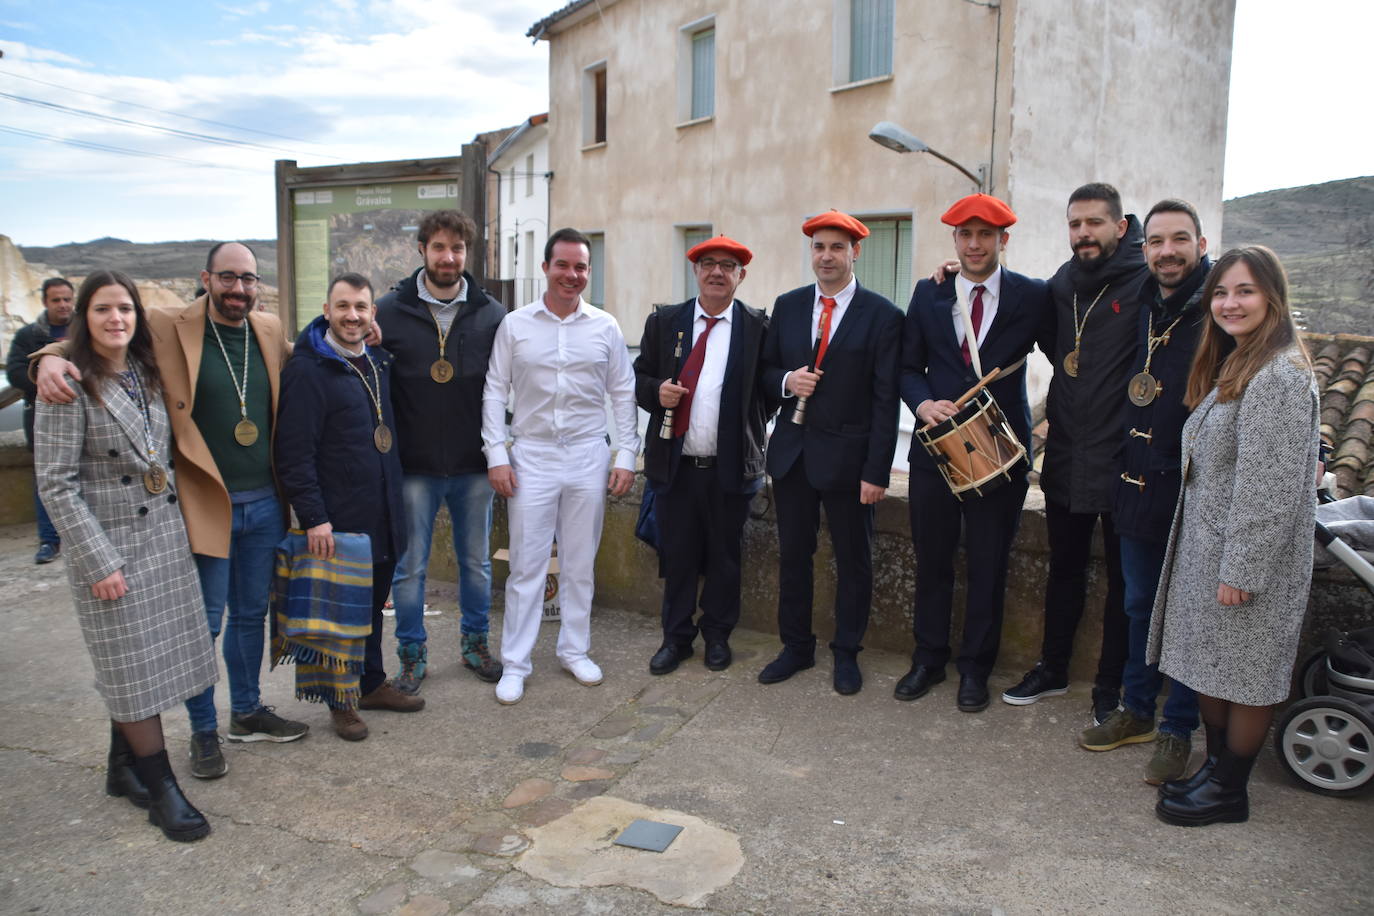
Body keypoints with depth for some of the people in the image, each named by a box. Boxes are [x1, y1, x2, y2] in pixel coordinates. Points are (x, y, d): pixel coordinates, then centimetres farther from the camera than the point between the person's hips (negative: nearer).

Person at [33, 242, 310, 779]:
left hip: (265, 503, 5)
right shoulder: (169, 329, -8)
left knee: (251, 614, 19)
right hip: (205, 504, -4)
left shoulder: (271, 331, 6)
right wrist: (52, 356, -25)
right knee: (204, 623, 5)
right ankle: (204, 731, 24)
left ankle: (248, 712, 36)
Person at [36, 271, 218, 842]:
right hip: (109, 543, -6)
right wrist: (99, 562, -16)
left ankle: (124, 766, 27)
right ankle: (160, 786, 11)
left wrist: (174, 524, 10)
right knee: (134, 666, 0)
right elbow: (57, 485, -13)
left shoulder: (146, 375, 8)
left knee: (155, 658, 11)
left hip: (164, 536, 6)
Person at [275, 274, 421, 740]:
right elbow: (294, 453, -17)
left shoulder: (379, 361, 11)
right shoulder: (306, 369, -13)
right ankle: (342, 701, 21)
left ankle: (372, 683, 33)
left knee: (373, 603, 18)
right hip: (338, 520, -7)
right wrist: (313, 518, -20)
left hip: (383, 515, 7)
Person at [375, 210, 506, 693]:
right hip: (414, 466, -1)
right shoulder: (390, 312, -3)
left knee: (477, 562, 14)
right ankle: (412, 654, 24)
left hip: (474, 466, 1)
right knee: (410, 566, 8)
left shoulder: (492, 315, 0)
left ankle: (475, 644, 32)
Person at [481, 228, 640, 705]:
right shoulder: (515, 325, 1)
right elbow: (495, 392, 2)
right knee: (526, 564, 1)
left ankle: (574, 650, 26)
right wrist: (496, 456, -4)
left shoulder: (605, 327, 3)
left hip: (588, 457, 1)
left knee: (580, 563, 11)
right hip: (532, 456, -1)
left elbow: (623, 394, 6)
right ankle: (515, 663, 12)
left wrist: (625, 456, 1)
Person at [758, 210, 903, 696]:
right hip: (792, 452, 4)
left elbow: (885, 400, -8)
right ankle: (796, 647, 29)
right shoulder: (787, 306, 7)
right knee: (792, 555, 12)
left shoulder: (882, 315, -6)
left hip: (847, 456, -3)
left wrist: (877, 471, -13)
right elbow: (767, 368, 14)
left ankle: (847, 655, 25)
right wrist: (787, 380, -10)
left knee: (853, 560, 8)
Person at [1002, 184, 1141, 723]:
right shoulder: (1062, 284, 6)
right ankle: (1052, 670, 32)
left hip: (1123, 461, -5)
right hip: (1066, 457, 5)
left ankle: (1110, 686, 24)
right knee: (1064, 568, 17)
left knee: (1122, 578, 9)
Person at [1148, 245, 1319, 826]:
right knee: (1210, 669, 17)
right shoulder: (1233, 367, 14)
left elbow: (1270, 485, -22)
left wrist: (1240, 569, -21)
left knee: (1244, 676, 5)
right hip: (1206, 548, 9)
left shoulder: (1279, 375, -18)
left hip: (1246, 558, -9)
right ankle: (1216, 769, 31)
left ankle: (1230, 791, 20)